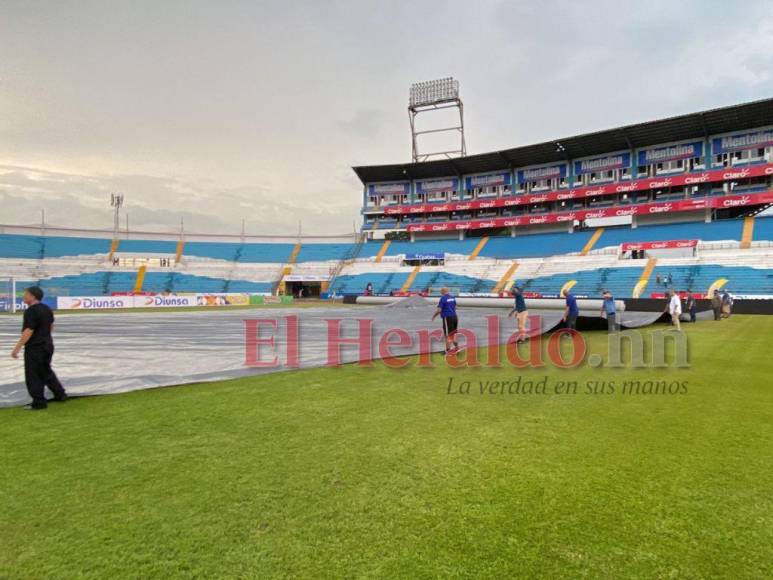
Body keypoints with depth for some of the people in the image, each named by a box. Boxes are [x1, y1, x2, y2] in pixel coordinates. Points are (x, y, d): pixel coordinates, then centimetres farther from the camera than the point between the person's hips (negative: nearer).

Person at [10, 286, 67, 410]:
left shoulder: (31, 311, -18)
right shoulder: (46, 309, 8)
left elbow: (28, 331, -22)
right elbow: (51, 326, 19)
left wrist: (17, 348, -20)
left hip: (34, 347, -9)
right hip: (47, 344, 9)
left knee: (33, 375, 1)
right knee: (46, 371, 22)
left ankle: (39, 402, 6)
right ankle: (60, 394, 25)